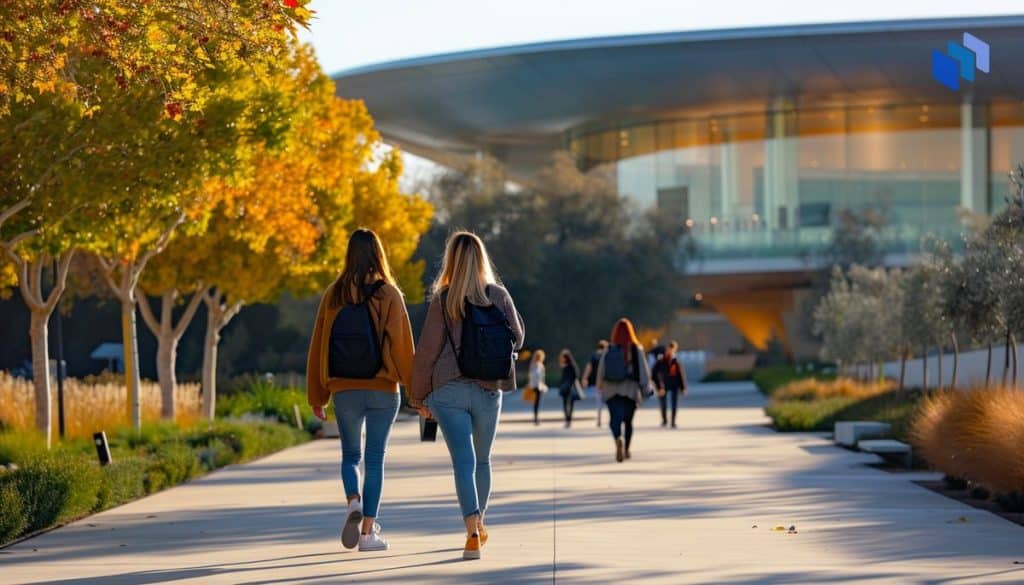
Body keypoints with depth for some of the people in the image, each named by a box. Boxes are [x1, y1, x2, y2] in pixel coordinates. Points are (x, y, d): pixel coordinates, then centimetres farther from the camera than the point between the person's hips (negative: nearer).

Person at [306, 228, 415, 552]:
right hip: (383, 390, -1)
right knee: (375, 459, 6)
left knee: (350, 455, 16)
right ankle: (368, 531, 3)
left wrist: (317, 395, 10)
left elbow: (318, 346, 3)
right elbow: (403, 346, -8)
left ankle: (353, 502, -11)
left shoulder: (334, 295, 0)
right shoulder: (389, 295, -5)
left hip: (344, 389, 1)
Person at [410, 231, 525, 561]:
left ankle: (473, 532, -22)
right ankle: (478, 524, 34)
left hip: (449, 391, -2)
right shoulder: (499, 295, -1)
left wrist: (419, 396, 2)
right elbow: (517, 339, 7)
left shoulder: (443, 300, -6)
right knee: (482, 460, 19)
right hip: (488, 390, 2)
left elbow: (427, 350, -6)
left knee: (463, 461, -6)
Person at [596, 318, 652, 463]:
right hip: (631, 390, 1)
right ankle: (626, 449, 24)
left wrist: (600, 386, 19)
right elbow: (643, 371, -5)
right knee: (628, 420, 17)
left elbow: (601, 371, 3)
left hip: (612, 390, -1)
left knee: (615, 419, -4)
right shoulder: (637, 349, -5)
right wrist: (645, 390, 3)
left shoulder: (609, 349, -3)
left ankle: (619, 439, -33)